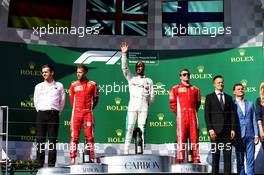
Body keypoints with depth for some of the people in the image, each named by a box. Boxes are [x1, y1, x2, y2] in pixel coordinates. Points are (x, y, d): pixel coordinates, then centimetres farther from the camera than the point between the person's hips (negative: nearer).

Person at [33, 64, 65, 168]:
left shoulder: (59, 86, 8)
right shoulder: (38, 86, 13)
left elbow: (62, 101, 11)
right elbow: (36, 101, 16)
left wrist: (57, 112, 10)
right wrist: (40, 112, 10)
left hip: (54, 114, -1)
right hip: (41, 114, 2)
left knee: (52, 140, -1)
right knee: (40, 139, -1)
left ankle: (51, 164, 1)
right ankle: (39, 164, 2)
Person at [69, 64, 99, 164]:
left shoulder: (92, 85, 2)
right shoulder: (73, 85, 6)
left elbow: (96, 99, 9)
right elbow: (71, 100, 15)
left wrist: (89, 109, 7)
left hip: (88, 113, -1)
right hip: (76, 113, 1)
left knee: (89, 136, 1)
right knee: (74, 136, -2)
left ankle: (91, 158, 6)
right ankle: (72, 159, -1)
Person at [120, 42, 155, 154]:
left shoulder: (149, 81, 16)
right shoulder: (131, 78, 14)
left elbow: (152, 95, 16)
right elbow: (124, 67, 2)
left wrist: (148, 105, 8)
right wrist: (124, 53, -6)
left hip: (143, 107, 0)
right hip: (132, 106, 0)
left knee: (141, 129, -2)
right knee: (129, 128, -6)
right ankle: (126, 151, -6)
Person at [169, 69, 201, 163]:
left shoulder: (195, 89, 17)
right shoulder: (176, 89, 8)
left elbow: (198, 102, 22)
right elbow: (172, 103, 5)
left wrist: (194, 111, 12)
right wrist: (178, 112, 1)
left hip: (193, 116, 3)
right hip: (181, 116, -3)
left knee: (194, 137, 0)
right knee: (181, 137, -6)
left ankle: (196, 158, 2)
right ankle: (180, 158, -6)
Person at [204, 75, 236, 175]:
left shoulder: (228, 98, 15)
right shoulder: (209, 97, 5)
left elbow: (232, 114, 10)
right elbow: (207, 114, -2)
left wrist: (233, 129, 0)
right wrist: (210, 129, -11)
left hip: (227, 130, 3)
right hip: (216, 130, -3)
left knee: (228, 154, 1)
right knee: (215, 154, -1)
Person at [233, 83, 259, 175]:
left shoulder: (250, 104, 14)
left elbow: (254, 120, 12)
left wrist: (256, 135, 5)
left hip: (250, 136, 3)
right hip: (239, 136, -2)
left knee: (250, 160, 0)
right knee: (240, 160, 2)